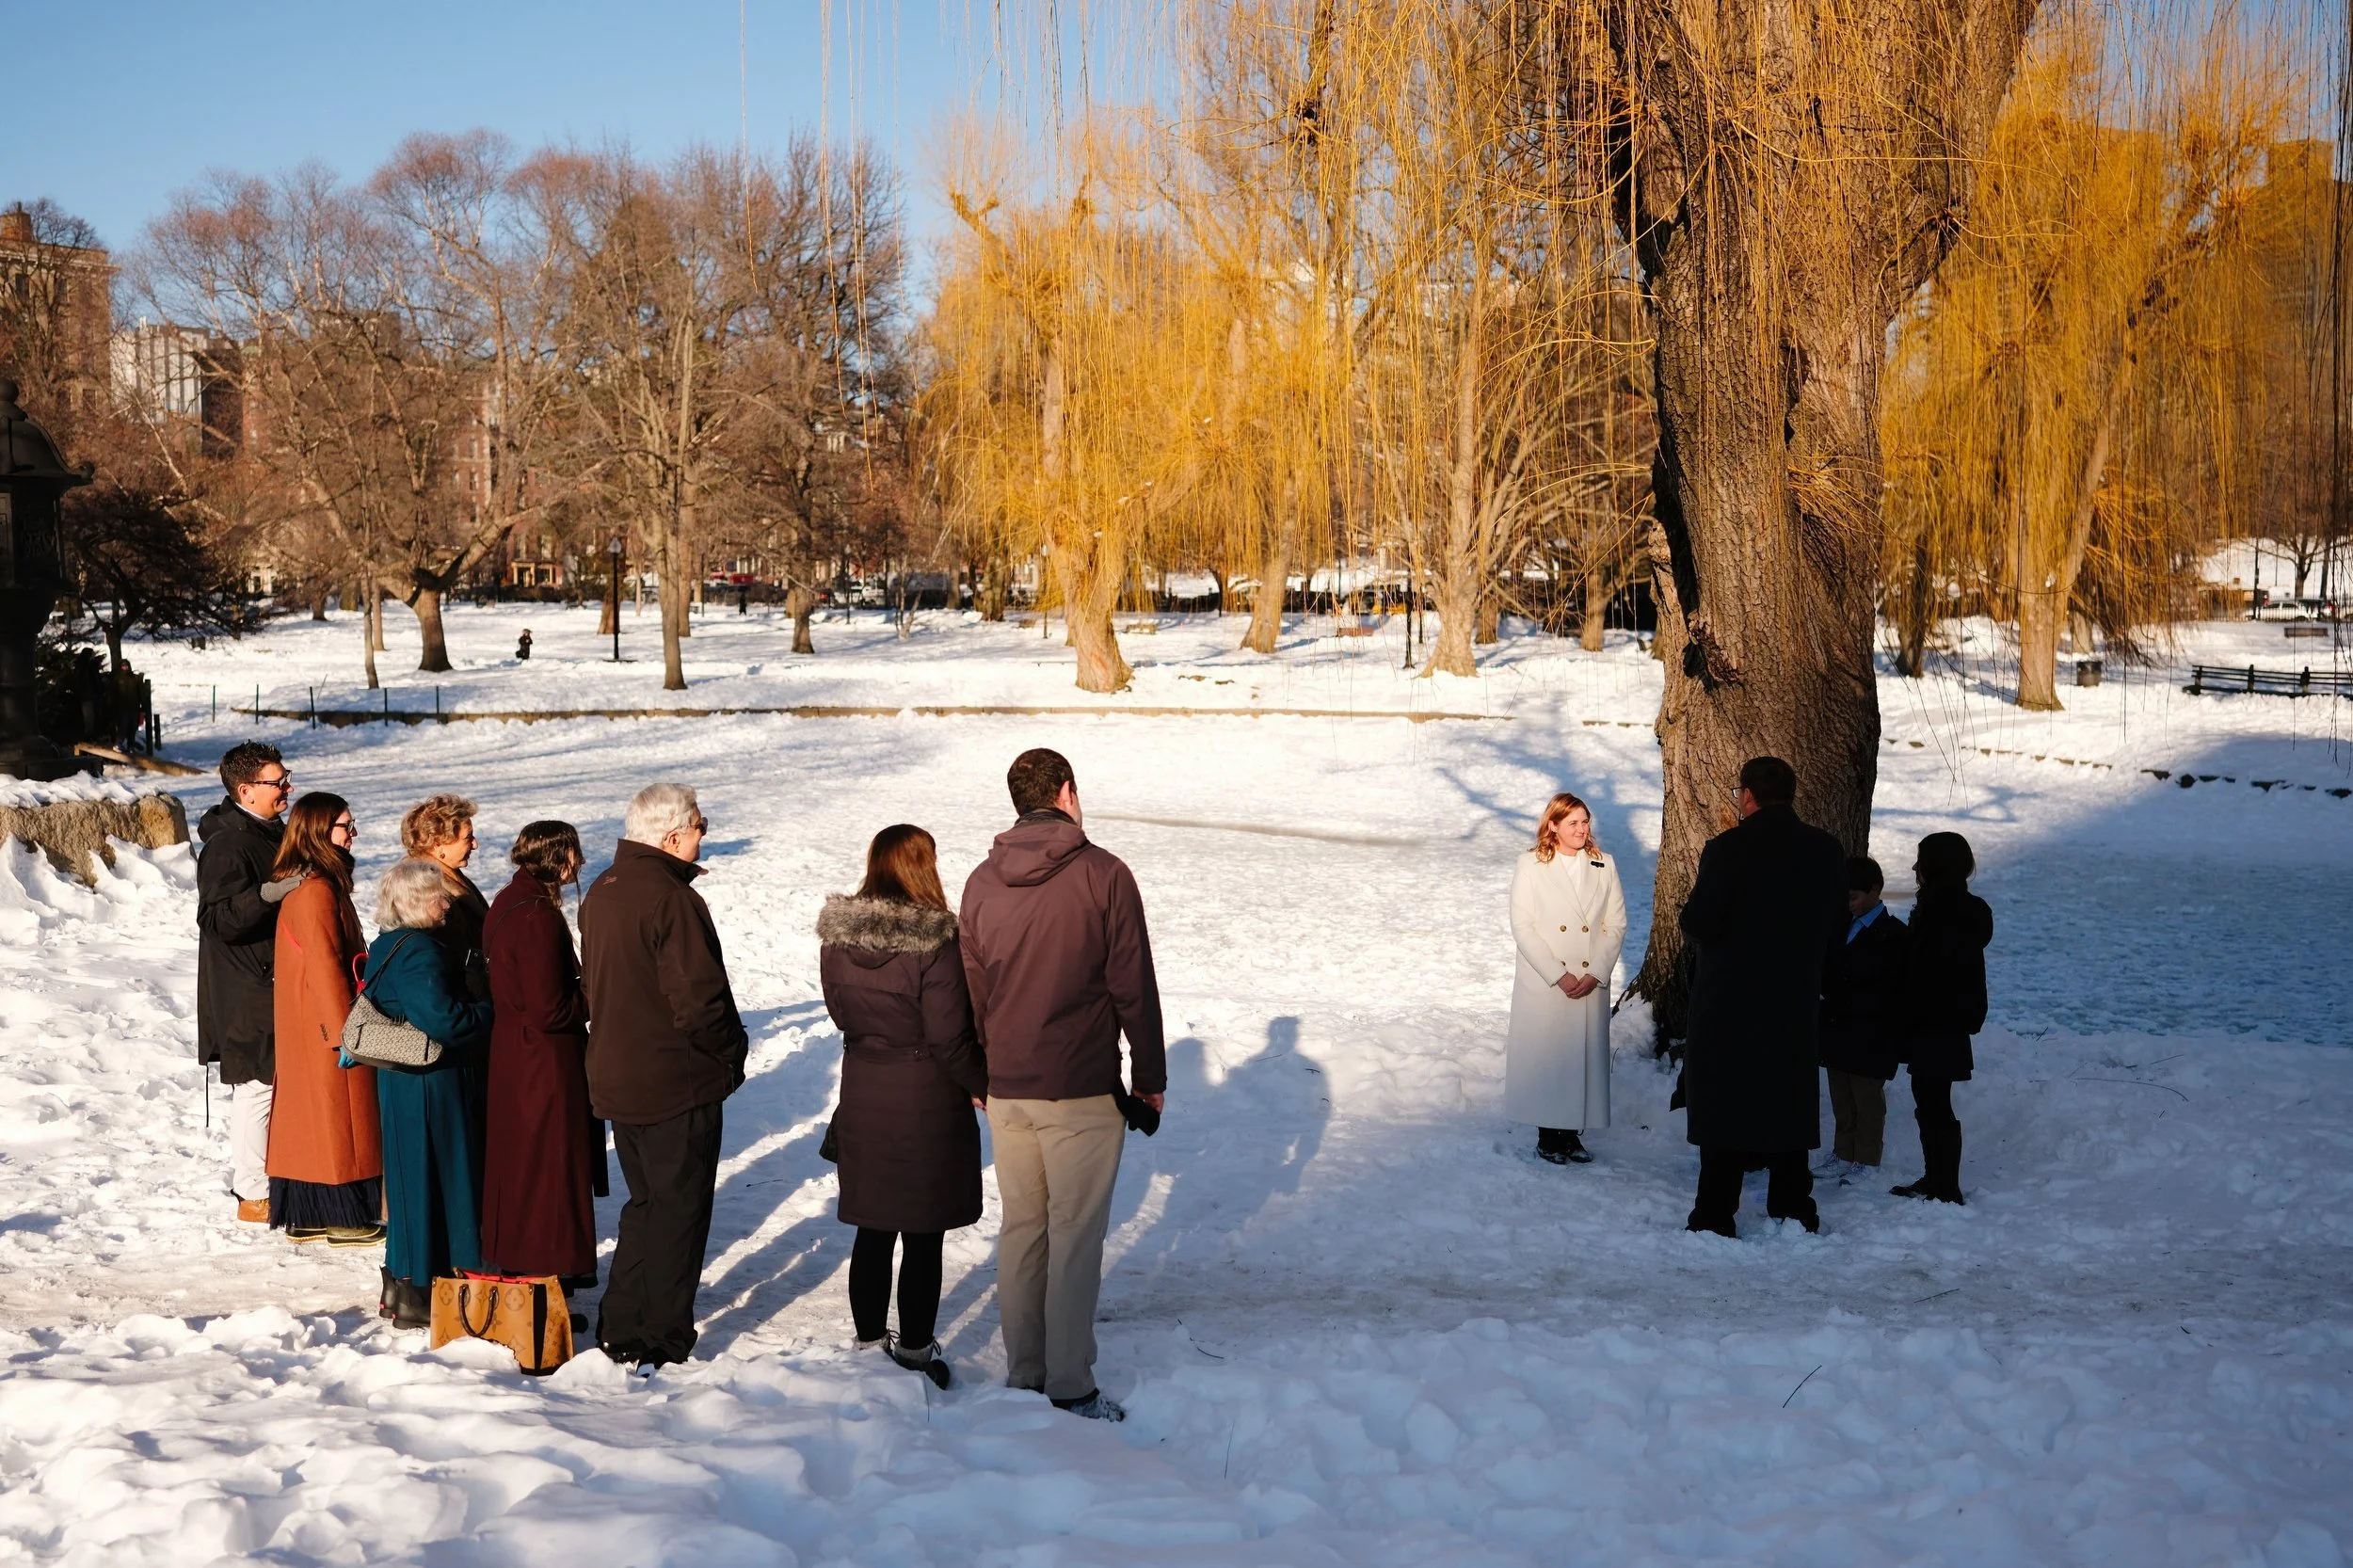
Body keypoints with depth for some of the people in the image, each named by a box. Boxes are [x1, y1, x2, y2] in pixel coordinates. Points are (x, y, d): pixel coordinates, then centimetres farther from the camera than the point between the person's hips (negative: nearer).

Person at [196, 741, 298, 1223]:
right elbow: (220, 918, -26)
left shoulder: (271, 833, 13)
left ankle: (255, 1177, 27)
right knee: (256, 1084, -5)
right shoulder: (226, 844, -18)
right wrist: (271, 892, -37)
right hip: (245, 989, -10)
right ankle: (253, 1196, 3)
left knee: (269, 1082, 15)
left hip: (274, 980, 10)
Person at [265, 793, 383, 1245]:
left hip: (306, 1029, 10)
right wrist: (345, 1030, -19)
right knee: (335, 1115, -1)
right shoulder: (318, 890, -20)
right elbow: (325, 965, -22)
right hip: (326, 1023, -10)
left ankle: (304, 1216, 19)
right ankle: (342, 1217, 7)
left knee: (309, 1113, 13)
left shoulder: (301, 884, 12)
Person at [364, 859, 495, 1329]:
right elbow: (442, 1019, -28)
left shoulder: (388, 946, 11)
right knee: (430, 1179, -2)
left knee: (408, 1175, 18)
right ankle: (418, 1294, 3)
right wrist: (487, 1012, -11)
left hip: (401, 1078, 10)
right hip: (430, 1083, -10)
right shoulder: (418, 951, -21)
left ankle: (402, 1281, 27)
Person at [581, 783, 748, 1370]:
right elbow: (699, 999, -23)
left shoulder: (601, 892, 7)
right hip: (677, 1084, -8)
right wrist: (732, 1052, -6)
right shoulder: (671, 899, -22)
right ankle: (664, 1340, 11)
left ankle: (621, 1328, 23)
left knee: (646, 1201, 21)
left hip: (615, 1076, 8)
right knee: (679, 1210, 4)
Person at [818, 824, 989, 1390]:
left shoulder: (837, 938, -3)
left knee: (873, 1230, 16)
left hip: (863, 1098, 5)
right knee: (924, 1236, 7)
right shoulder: (934, 945, -20)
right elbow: (950, 1039, -16)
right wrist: (984, 1086, -1)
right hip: (928, 1102, -5)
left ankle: (870, 1342, 26)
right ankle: (915, 1349, 15)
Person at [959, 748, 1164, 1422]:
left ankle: (1022, 1371, 20)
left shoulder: (982, 882, 5)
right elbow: (1134, 986, -7)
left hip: (1006, 1090, 5)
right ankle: (1070, 1385, 3)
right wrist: (1150, 1077, 2)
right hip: (1083, 1089, -5)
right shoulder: (1104, 876, -9)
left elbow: (970, 990, 12)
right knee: (1074, 1234, 0)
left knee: (1020, 1228, 14)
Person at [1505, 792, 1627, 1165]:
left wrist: (1596, 974, -7)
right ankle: (1548, 1137, 8)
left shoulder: (1603, 866, 7)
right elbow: (1522, 927, -6)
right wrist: (1558, 976, -12)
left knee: (1584, 1055, 4)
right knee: (1545, 1057, -1)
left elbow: (1616, 924, 5)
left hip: (1592, 985, 3)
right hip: (1543, 984, -3)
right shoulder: (1531, 865, -2)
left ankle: (1572, 1133, 14)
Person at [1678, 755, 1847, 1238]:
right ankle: (1793, 1211, 19)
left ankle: (1716, 1216, 3)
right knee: (1790, 1105, 14)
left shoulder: (1726, 850, -15)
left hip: (1728, 1004, -4)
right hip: (1796, 1005, 4)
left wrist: (1688, 912, 4)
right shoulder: (1826, 851, 1)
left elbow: (1699, 924, -16)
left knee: (1723, 1107, 3)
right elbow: (1837, 928, 7)